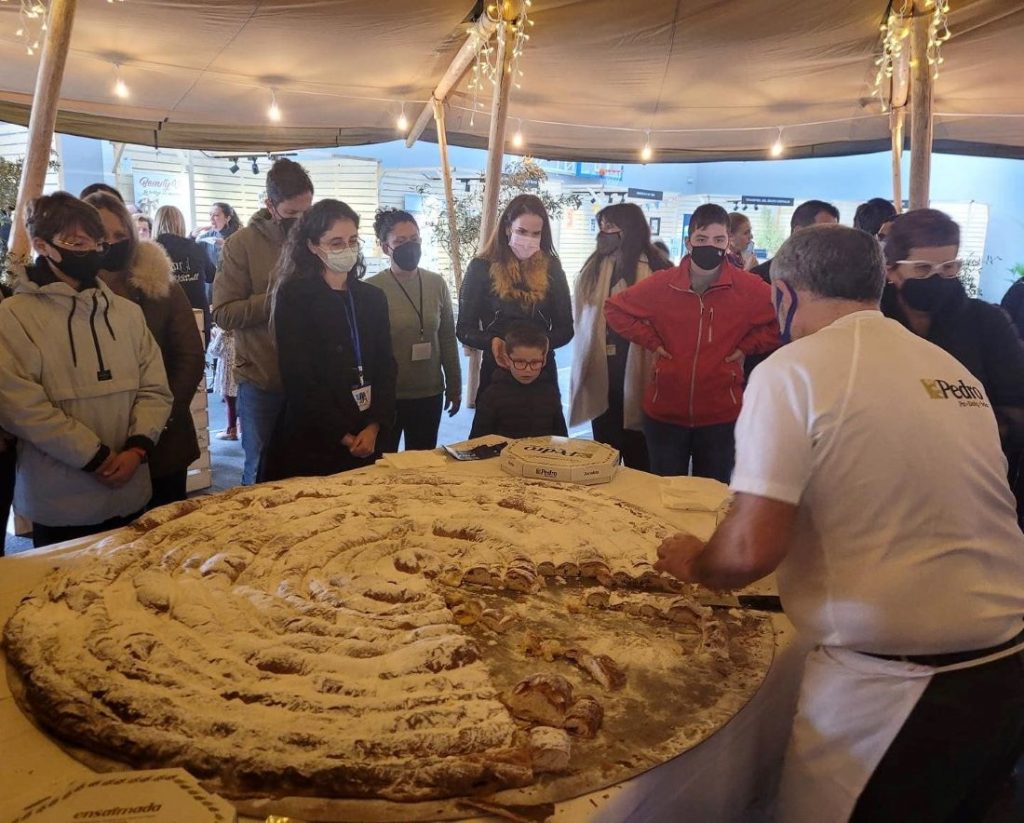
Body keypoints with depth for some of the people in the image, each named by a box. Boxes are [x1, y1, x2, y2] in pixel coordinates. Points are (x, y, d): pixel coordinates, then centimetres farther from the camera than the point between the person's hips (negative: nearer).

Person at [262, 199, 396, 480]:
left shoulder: (373, 297, 9)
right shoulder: (293, 296, -6)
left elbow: (386, 367, 5)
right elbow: (298, 378, -11)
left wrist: (374, 427, -8)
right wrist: (343, 436, -12)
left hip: (367, 439, 4)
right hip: (312, 442, -4)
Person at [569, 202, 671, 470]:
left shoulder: (657, 271, -6)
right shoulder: (593, 269, 10)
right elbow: (581, 320, 10)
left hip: (635, 375, -4)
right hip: (600, 374, 5)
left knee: (637, 458, 4)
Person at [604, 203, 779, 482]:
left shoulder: (749, 288, -7)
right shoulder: (661, 284, -4)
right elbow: (614, 309, 9)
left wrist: (747, 346, -4)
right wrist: (651, 341, 0)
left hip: (721, 416, -1)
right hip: (664, 412, 1)